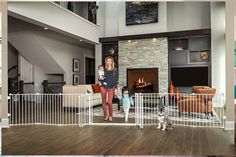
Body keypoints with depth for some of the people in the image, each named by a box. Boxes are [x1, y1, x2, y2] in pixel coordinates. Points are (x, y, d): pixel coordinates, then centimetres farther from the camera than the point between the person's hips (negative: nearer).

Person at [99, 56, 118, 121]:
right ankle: (106, 115, 22)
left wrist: (116, 88, -6)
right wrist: (100, 78, -11)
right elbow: (100, 78, 13)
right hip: (103, 87, 2)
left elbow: (116, 80, 0)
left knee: (110, 102, -7)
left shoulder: (115, 70, 2)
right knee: (104, 102, 6)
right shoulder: (104, 69, 6)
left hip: (111, 88, -2)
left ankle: (110, 116, 13)